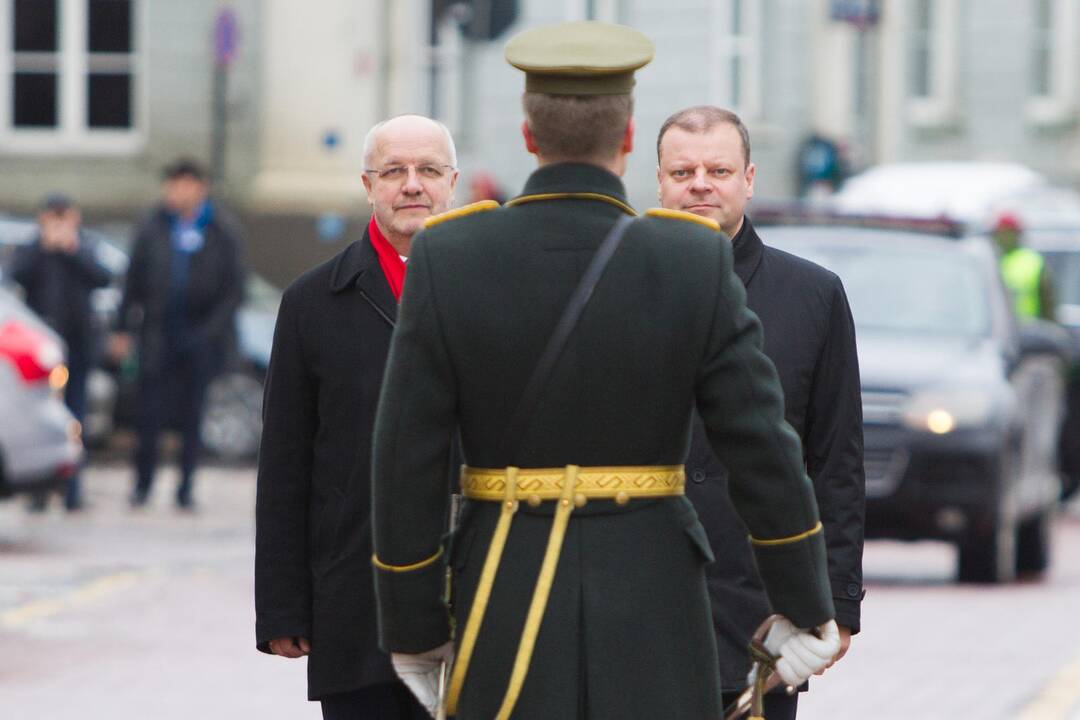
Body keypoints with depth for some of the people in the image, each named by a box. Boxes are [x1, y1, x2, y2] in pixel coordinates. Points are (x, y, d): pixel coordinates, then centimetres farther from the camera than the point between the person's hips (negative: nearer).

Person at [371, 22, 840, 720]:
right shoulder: (695, 263, -7)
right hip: (654, 605, 0)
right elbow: (764, 451, -6)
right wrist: (807, 606, 5)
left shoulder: (448, 258, -6)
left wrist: (412, 627, 4)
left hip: (506, 603, 0)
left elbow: (407, 463, -5)